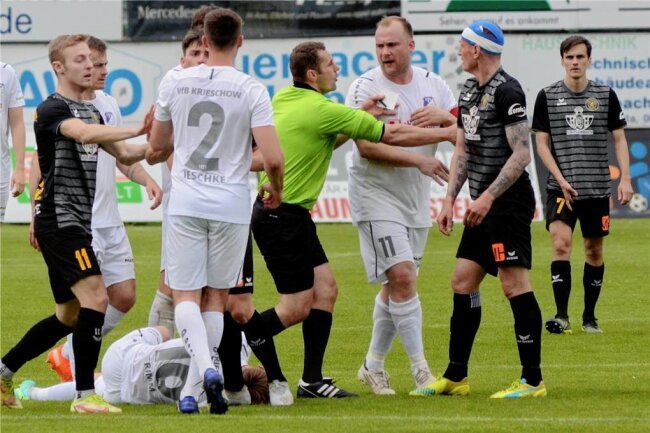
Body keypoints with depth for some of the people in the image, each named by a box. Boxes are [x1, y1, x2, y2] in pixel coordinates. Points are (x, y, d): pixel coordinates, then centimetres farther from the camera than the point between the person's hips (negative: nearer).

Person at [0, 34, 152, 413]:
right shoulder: (52, 109, -11)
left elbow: (124, 154, 20)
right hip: (59, 221, -10)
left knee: (70, 316, 14)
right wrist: (138, 130, -37)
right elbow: (84, 134, -31)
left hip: (78, 224, 10)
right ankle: (85, 395, -18)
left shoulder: (91, 111, 17)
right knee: (96, 297, -20)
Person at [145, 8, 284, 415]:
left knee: (186, 294, 2)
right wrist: (276, 190, 8)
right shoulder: (251, 90, -6)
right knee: (216, 295, 12)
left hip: (185, 203, 1)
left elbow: (155, 150, 13)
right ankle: (192, 388, 9)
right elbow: (273, 158, -13)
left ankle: (205, 367, -24)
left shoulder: (175, 84, 2)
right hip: (231, 205, -1)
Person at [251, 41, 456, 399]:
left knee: (324, 288, 10)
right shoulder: (321, 110, -17)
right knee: (297, 308, -4)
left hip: (291, 216, 9)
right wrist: (446, 133, -1)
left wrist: (360, 115, 11)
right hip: (281, 217, -9)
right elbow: (392, 135, -11)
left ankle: (312, 380, 11)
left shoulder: (283, 99, 8)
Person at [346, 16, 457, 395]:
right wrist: (418, 160, -24)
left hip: (416, 199, 6)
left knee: (398, 284, 10)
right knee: (401, 276, -15)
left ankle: (373, 365, 23)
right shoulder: (365, 88, -11)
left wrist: (443, 117, -16)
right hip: (376, 196, -6)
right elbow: (367, 147, -19)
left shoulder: (432, 84, 5)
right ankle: (421, 370, -12)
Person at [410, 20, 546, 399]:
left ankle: (533, 381, -6)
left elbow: (521, 154, -18)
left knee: (515, 285, -10)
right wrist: (450, 201, 14)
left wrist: (488, 197, -23)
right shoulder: (469, 92, 15)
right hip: (484, 204, 10)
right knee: (463, 282, 9)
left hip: (509, 200, -10)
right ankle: (455, 378, 16)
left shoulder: (506, 91, -14)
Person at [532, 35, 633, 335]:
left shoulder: (606, 96, 4)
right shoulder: (547, 97, 1)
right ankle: (561, 316, -16)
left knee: (594, 251, 7)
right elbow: (541, 143, 1)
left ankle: (589, 316, 19)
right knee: (560, 244, -17)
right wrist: (561, 180, -9)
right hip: (561, 187, -2)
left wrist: (625, 179, -3)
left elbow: (619, 139, 8)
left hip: (598, 187, 2)